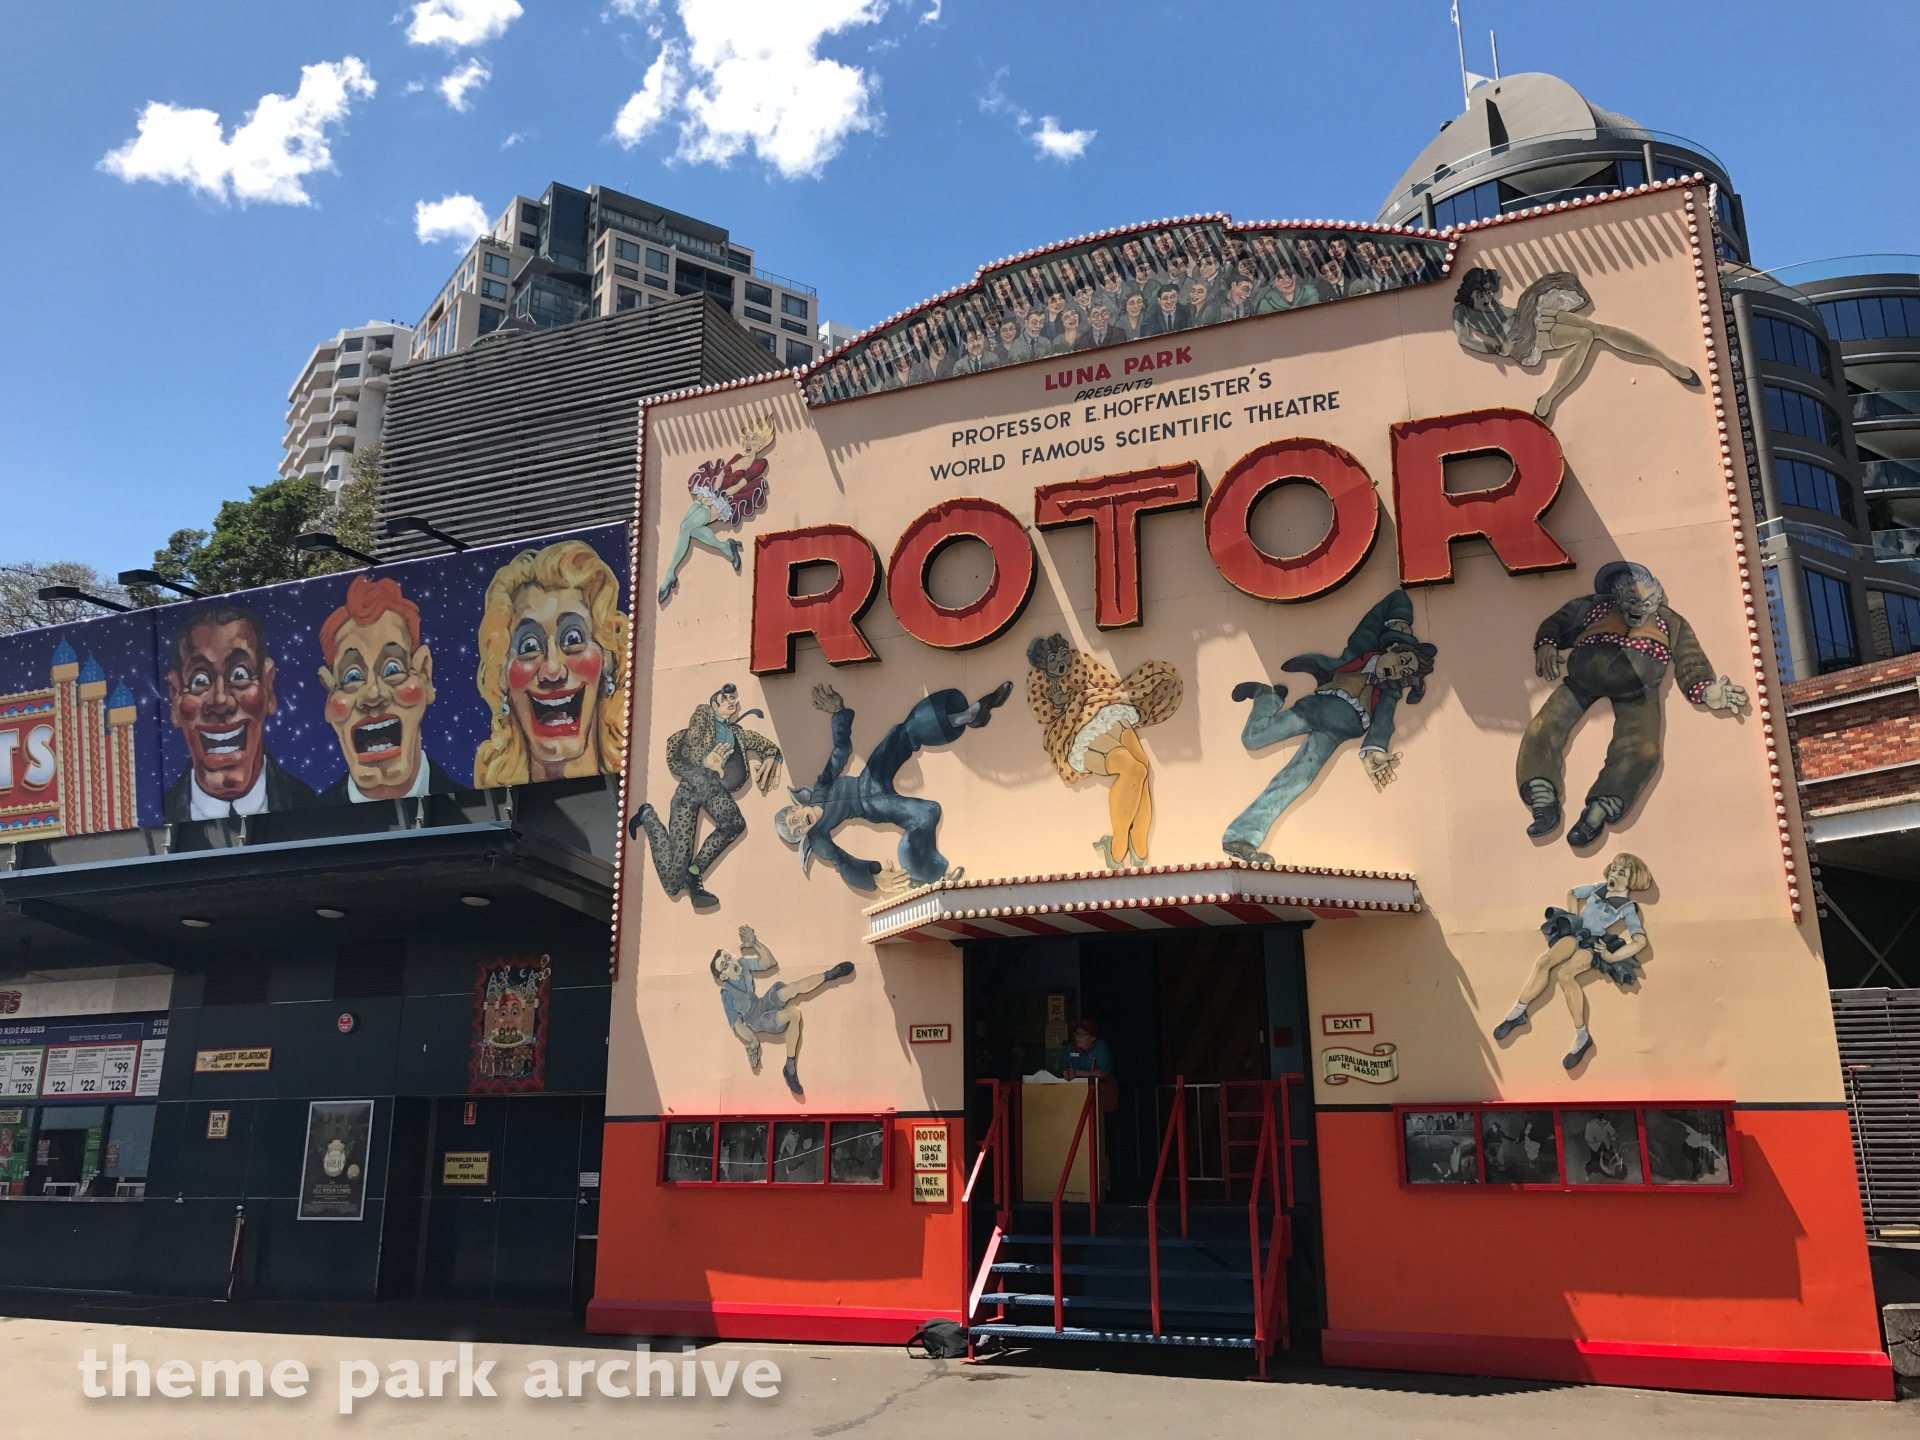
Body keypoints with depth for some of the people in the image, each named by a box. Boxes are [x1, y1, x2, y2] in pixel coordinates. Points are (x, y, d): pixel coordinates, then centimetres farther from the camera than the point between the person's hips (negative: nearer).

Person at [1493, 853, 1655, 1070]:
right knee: (1544, 961, -23)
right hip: (1576, 932, 5)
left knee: (1565, 974, -33)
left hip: (1594, 944, -5)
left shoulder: (1627, 907, 0)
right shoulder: (1599, 888, 15)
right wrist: (1573, 917, 18)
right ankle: (1518, 1012, -21)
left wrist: (1611, 957, -14)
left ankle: (1582, 1036, -28)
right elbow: (1573, 892, 30)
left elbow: (1640, 940, -10)